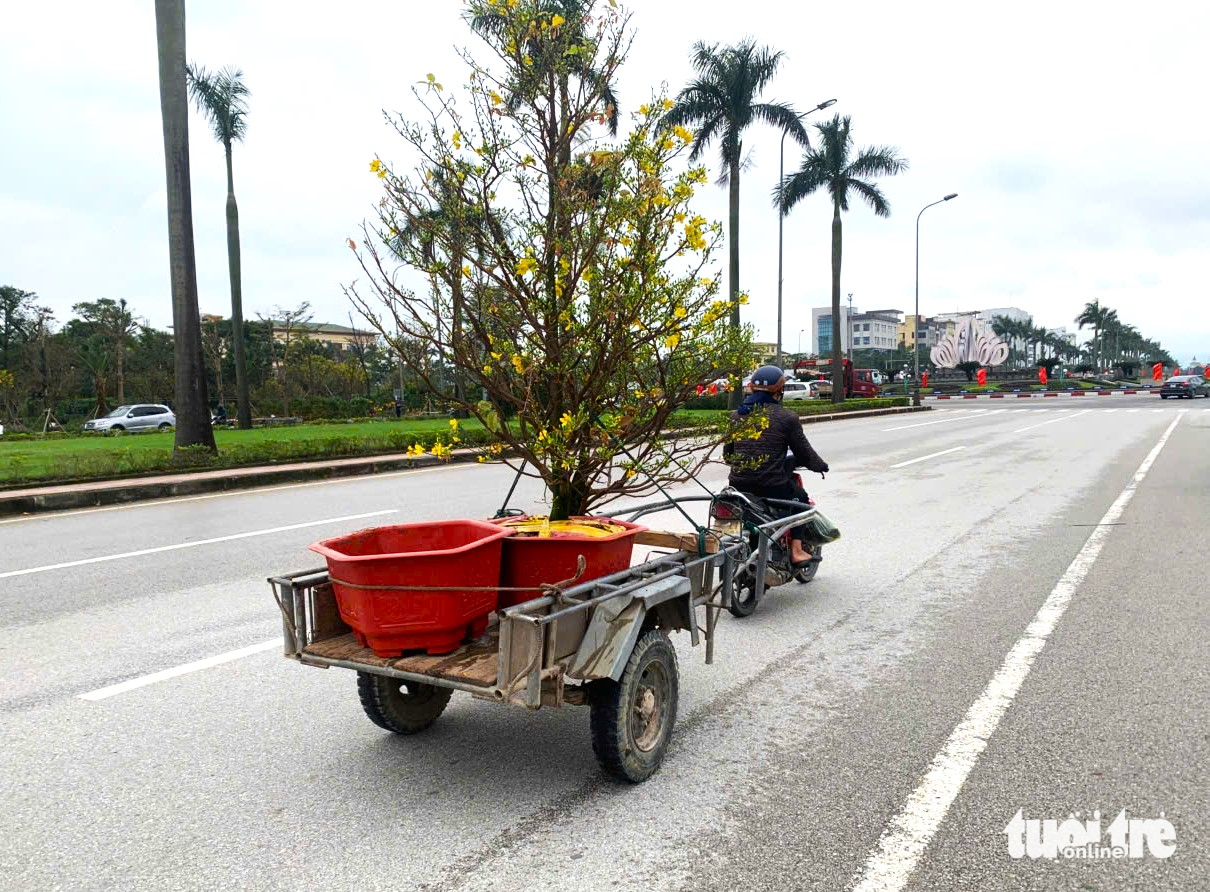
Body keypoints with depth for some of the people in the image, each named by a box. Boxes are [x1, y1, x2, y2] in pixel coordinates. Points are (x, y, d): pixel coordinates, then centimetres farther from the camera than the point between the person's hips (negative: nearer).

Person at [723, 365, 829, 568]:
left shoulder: (736, 416, 6)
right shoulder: (787, 417, -8)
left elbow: (727, 454, 14)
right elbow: (804, 452, 0)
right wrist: (821, 465, 21)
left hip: (738, 484, 5)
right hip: (772, 487, -5)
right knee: (800, 497, 26)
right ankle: (796, 551, 20)